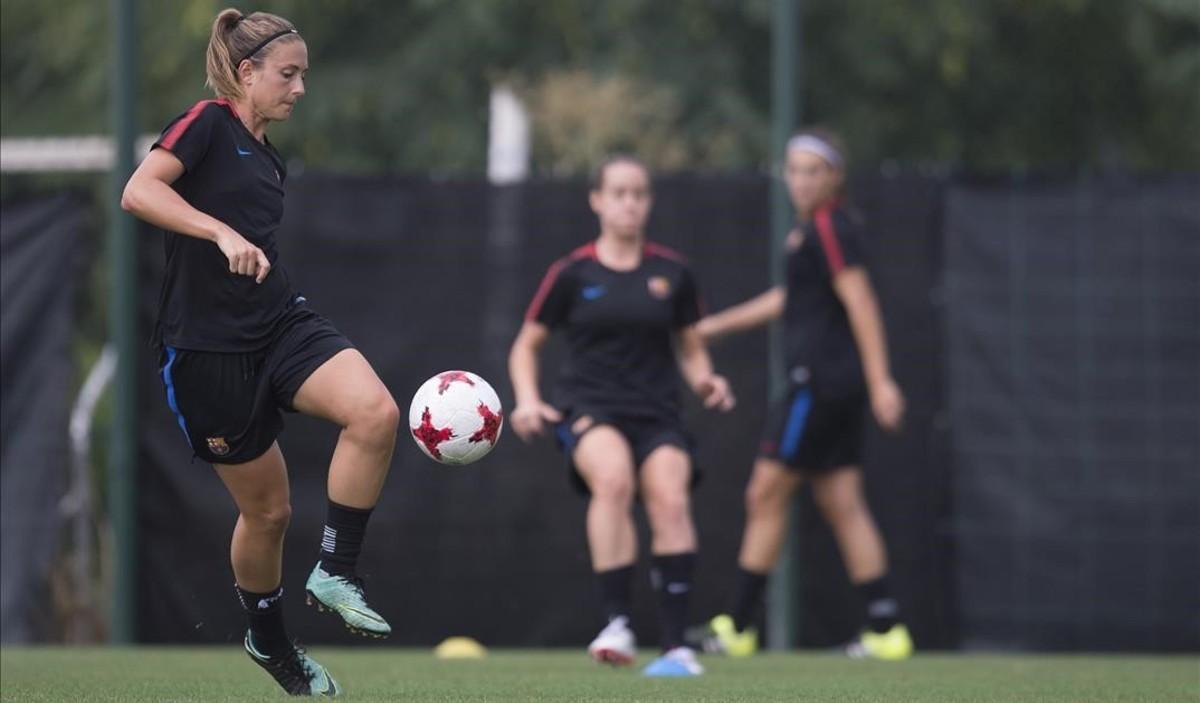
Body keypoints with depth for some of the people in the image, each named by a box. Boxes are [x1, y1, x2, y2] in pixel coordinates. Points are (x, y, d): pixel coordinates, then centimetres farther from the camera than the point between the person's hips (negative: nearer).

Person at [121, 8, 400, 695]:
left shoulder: (269, 158, 17)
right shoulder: (207, 124, -7)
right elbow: (139, 191, -22)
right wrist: (224, 234, -32)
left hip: (282, 322, 6)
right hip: (210, 346, -6)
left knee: (376, 411, -23)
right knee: (266, 506, 3)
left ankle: (336, 572, -12)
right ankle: (270, 641, 28)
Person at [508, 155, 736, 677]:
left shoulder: (672, 273, 10)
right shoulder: (572, 273, 5)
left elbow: (690, 349, 20)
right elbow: (526, 345, 13)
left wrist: (704, 382, -1)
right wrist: (527, 400, -3)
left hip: (656, 413, 2)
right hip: (588, 407, -2)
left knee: (670, 499, -26)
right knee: (614, 478, -35)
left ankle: (675, 645, -20)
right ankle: (617, 623, -33)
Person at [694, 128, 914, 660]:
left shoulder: (828, 227, -12)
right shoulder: (811, 228, 18)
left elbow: (860, 302, -18)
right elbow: (791, 298, 31)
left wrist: (880, 381, -24)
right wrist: (716, 326, 36)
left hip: (819, 378, -10)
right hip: (838, 383, 10)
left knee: (766, 494, -3)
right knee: (841, 503, 7)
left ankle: (739, 626, 2)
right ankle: (885, 629, 4)